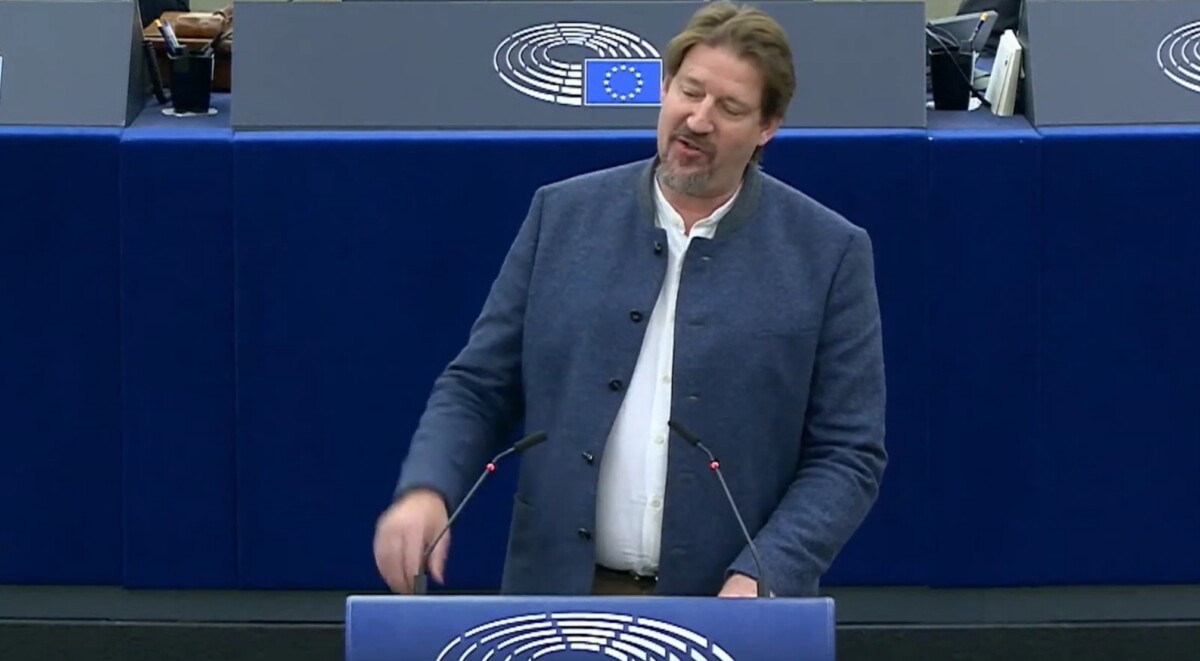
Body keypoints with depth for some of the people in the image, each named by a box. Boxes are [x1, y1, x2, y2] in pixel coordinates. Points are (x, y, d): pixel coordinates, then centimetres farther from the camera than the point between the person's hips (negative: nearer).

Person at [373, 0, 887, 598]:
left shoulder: (828, 255, 0)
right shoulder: (563, 215, 6)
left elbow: (847, 453, -2)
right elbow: (479, 386, 9)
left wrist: (763, 579, -15)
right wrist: (425, 489, -10)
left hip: (729, 620, -1)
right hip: (564, 596, 2)